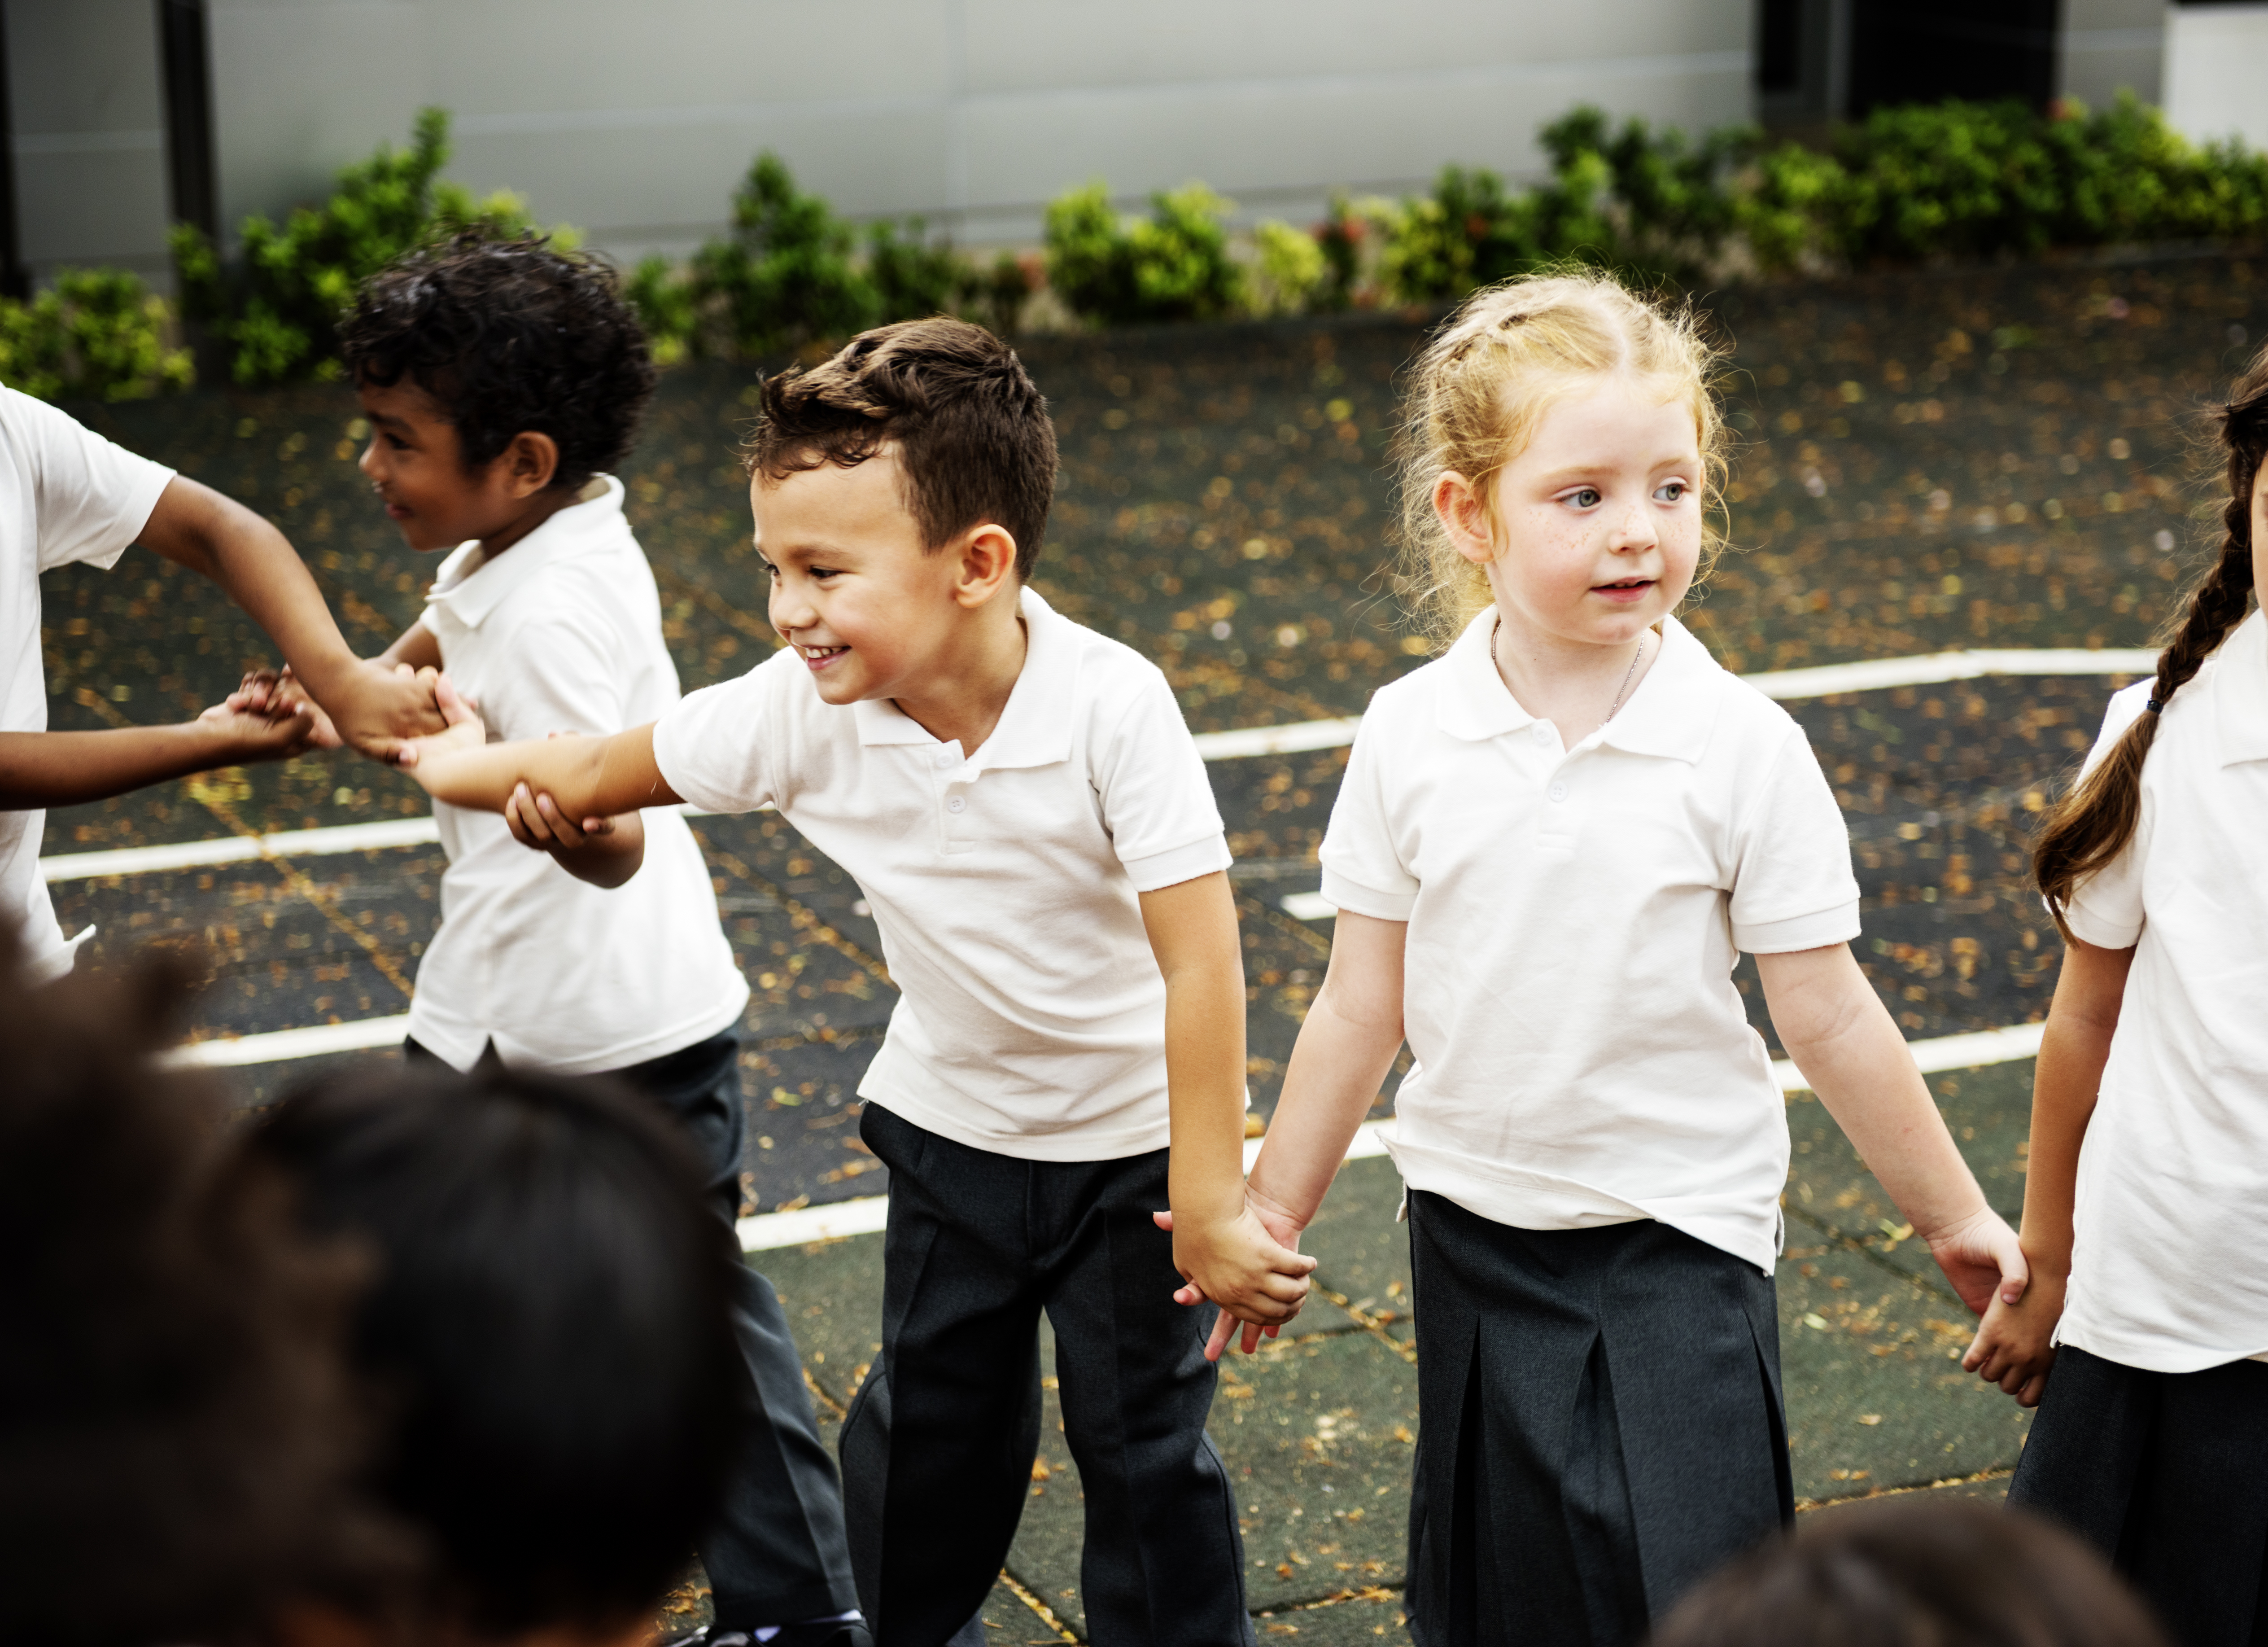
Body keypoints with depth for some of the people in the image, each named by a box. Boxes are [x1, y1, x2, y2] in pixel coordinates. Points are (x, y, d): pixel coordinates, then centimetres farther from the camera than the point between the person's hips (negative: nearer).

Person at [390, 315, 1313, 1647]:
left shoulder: (1111, 707, -31)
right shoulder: (803, 709, -19)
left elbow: (1200, 961, -29)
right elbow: (603, 772, -1)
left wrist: (1208, 1206, -26)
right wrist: (466, 765, 13)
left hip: (1130, 1137, -4)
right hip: (952, 1125, 4)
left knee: (1147, 1447, 6)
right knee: (929, 1424, 17)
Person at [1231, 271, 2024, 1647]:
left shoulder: (1742, 748, -12)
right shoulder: (1412, 736, -6)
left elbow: (1830, 1020, -4)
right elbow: (1363, 1008, 3)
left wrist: (1955, 1216, 2)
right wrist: (1272, 1214, 9)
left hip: (1680, 1235, -2)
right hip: (1474, 1228, 3)